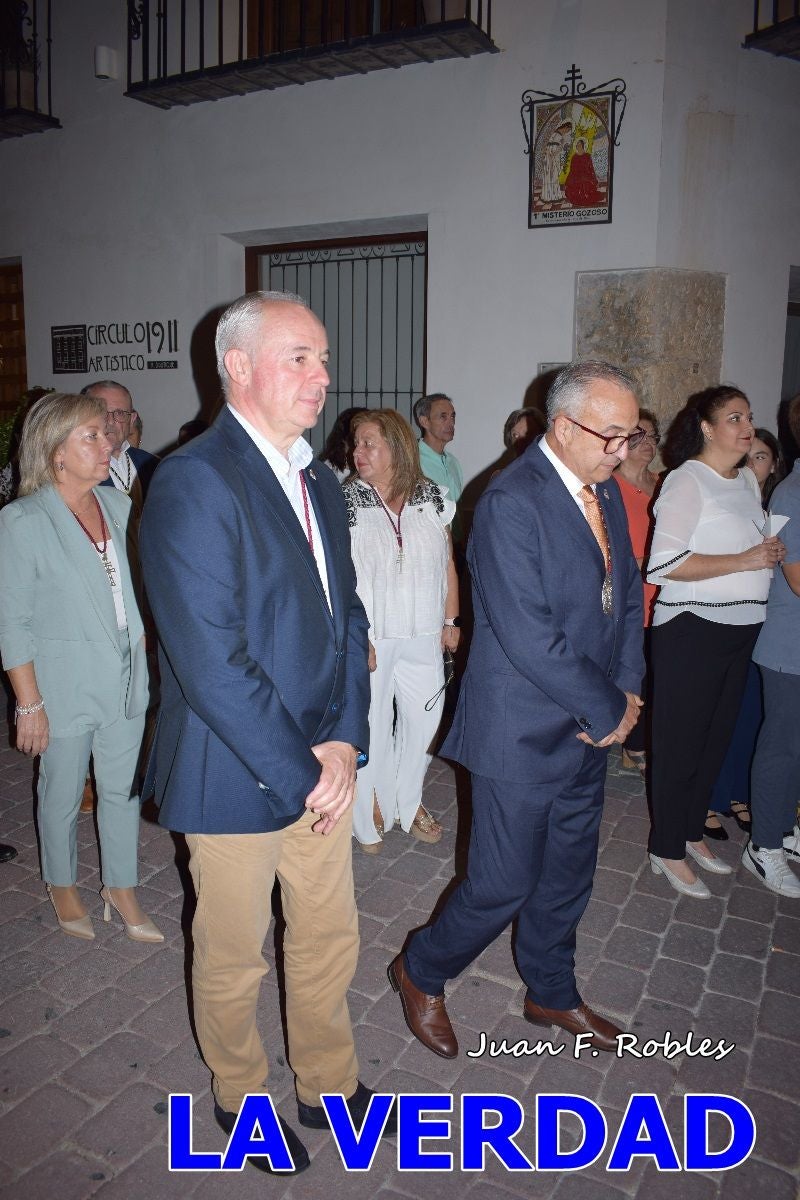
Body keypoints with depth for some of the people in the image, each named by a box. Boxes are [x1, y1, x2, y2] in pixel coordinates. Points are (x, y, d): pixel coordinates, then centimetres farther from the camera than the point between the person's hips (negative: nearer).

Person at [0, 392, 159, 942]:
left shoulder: (117, 504, 1)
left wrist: (144, 656, 10)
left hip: (126, 679, 4)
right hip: (66, 685, -4)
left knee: (123, 788, 14)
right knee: (63, 793, 13)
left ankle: (122, 886, 33)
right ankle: (62, 886, 38)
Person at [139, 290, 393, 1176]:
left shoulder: (318, 483, 7)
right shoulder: (194, 482, -20)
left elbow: (346, 617, 9)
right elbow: (212, 663, -25)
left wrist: (343, 742, -4)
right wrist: (301, 773, -17)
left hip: (321, 767, 7)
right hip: (236, 779, -7)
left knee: (329, 940, 21)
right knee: (234, 960, 17)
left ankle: (329, 1084, 46)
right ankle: (239, 1098, 45)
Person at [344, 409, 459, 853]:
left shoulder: (432, 497, 3)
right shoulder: (344, 501, -7)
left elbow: (447, 564, 10)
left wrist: (451, 621, 10)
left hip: (423, 637, 3)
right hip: (369, 637, -3)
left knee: (423, 717, 11)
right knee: (370, 723, 5)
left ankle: (408, 801, 34)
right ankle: (370, 811, 27)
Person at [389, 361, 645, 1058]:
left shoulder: (605, 493, 7)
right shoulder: (512, 502, -21)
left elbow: (628, 595, 12)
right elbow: (528, 638, -26)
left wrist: (626, 691, -3)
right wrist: (609, 709, -15)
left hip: (590, 730, 8)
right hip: (525, 734, -8)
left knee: (568, 876, 21)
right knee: (505, 885, 5)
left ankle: (552, 994, 44)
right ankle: (422, 973, 32)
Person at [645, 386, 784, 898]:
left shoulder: (748, 480, 13)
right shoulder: (687, 480, -13)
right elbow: (666, 563, -23)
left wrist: (772, 553, 5)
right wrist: (744, 560, -21)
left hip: (741, 628, 8)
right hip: (692, 629, -8)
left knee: (717, 738, 16)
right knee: (680, 742, 3)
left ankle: (693, 833, 34)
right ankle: (667, 850, 19)